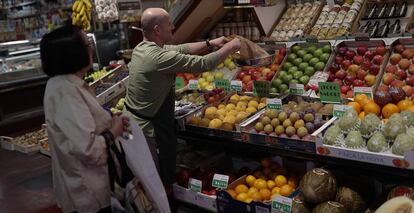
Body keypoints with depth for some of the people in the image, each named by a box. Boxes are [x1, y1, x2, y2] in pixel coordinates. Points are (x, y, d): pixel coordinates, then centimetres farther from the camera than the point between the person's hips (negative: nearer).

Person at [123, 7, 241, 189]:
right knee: (162, 177, 9)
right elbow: (204, 64, -23)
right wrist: (231, 47, -9)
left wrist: (210, 43, 6)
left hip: (131, 120, 9)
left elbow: (181, 49, 10)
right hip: (148, 128, -9)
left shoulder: (142, 48, 1)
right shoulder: (159, 57, -27)